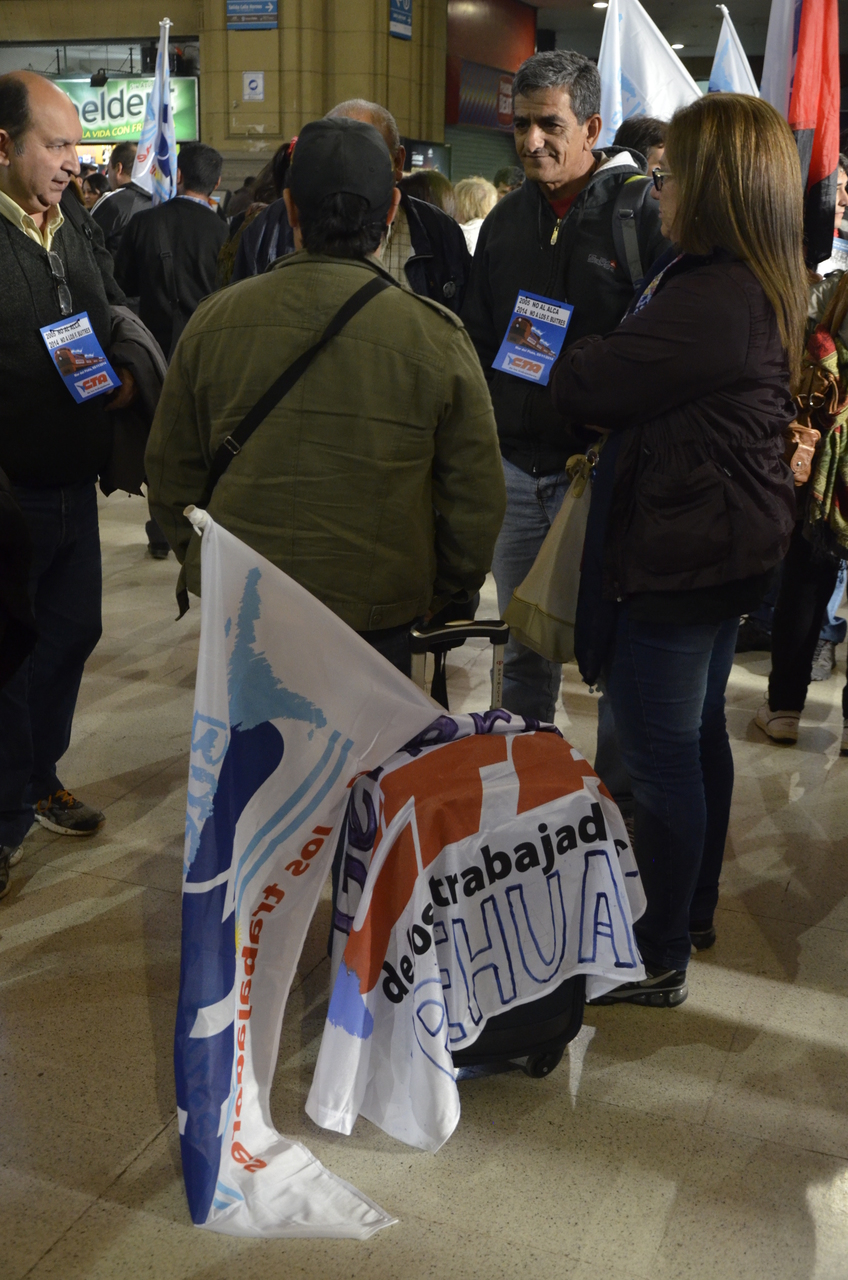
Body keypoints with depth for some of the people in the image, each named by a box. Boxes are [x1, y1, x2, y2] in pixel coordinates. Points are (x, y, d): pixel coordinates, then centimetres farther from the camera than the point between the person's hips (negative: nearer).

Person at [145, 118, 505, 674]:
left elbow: (172, 474, 6)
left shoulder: (212, 321, -4)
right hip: (374, 619, -2)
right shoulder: (437, 337, -11)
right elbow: (477, 500, -5)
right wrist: (445, 590, 11)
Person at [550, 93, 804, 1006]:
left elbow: (582, 388, -21)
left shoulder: (707, 300, -25)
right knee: (699, 735, 21)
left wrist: (578, 351, -1)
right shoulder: (767, 289, 8)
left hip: (675, 558, -10)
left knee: (660, 758, 2)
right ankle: (694, 911, 39)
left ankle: (658, 959, 17)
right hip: (733, 545, 10)